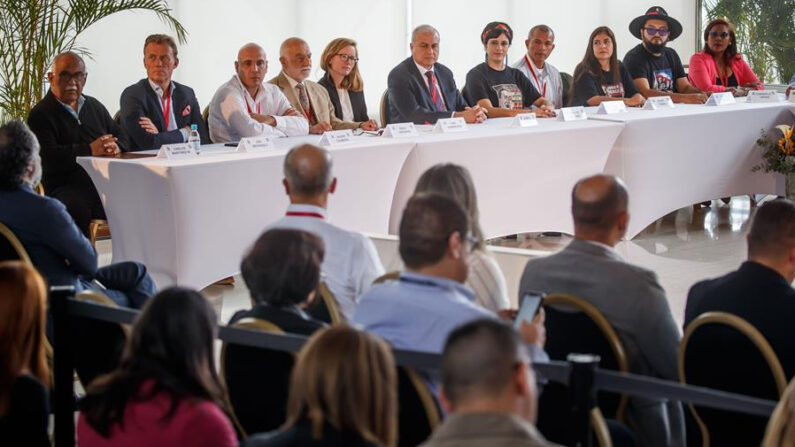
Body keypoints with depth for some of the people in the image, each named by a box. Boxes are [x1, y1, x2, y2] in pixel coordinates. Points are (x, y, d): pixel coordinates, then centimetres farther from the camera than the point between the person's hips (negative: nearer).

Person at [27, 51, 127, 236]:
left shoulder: (94, 106, 27)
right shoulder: (41, 115, 5)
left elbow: (122, 137, 26)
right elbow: (47, 157, -10)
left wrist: (115, 147, 0)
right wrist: (89, 150, -16)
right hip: (67, 188, -6)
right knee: (76, 206, -40)